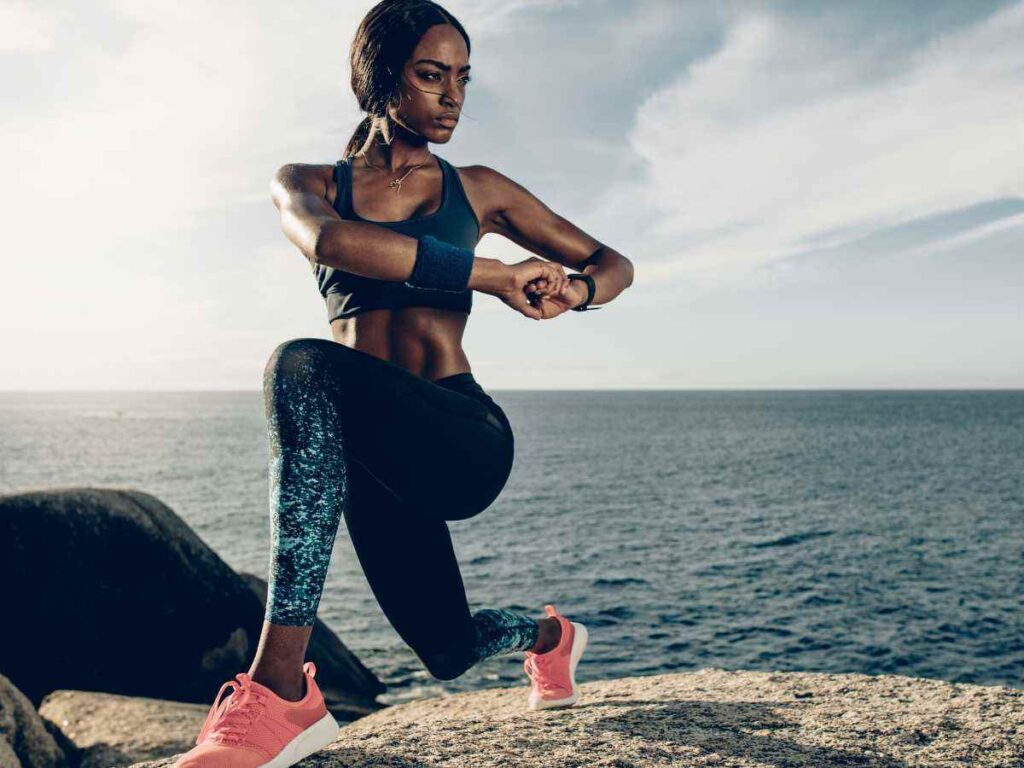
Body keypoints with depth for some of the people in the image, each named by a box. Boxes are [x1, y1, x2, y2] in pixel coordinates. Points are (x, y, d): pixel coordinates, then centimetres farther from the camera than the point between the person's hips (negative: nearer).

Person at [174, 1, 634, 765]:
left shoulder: (477, 187, 12)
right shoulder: (307, 183, 10)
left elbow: (614, 263, 15)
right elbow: (329, 241, -17)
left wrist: (577, 291, -10)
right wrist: (496, 274, -20)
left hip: (466, 442, -2)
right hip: (369, 455, 3)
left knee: (304, 369, -31)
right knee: (451, 651, 15)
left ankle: (282, 691, -29)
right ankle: (550, 635, 53)